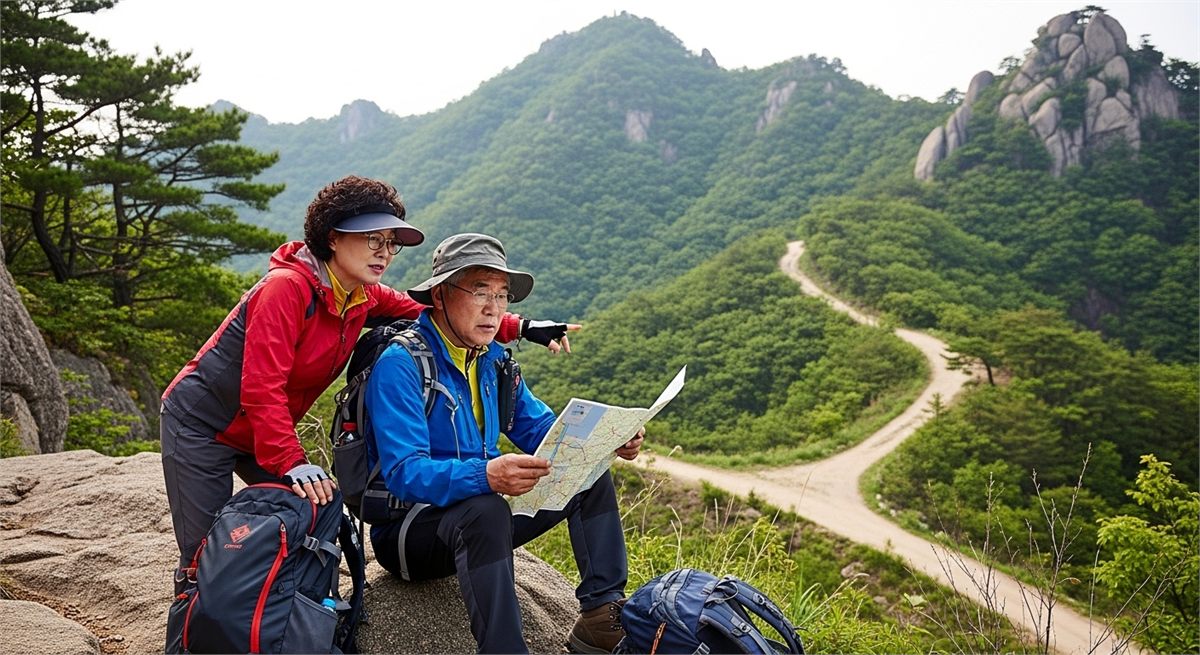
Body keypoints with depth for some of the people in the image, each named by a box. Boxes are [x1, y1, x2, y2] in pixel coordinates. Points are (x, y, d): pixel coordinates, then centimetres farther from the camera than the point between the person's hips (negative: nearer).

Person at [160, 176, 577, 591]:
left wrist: (521, 328, -12)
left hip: (263, 433, 7)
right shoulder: (287, 287, -26)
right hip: (201, 426, -7)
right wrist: (293, 465, -37)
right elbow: (262, 388, -31)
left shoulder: (364, 298, -4)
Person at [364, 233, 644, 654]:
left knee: (590, 476, -1)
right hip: (407, 527, -8)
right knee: (485, 511, -38)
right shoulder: (400, 363, -19)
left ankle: (602, 615, -9)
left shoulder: (494, 360, 6)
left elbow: (543, 431, 6)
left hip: (478, 513, 8)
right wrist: (485, 476, -47)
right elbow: (404, 473, -29)